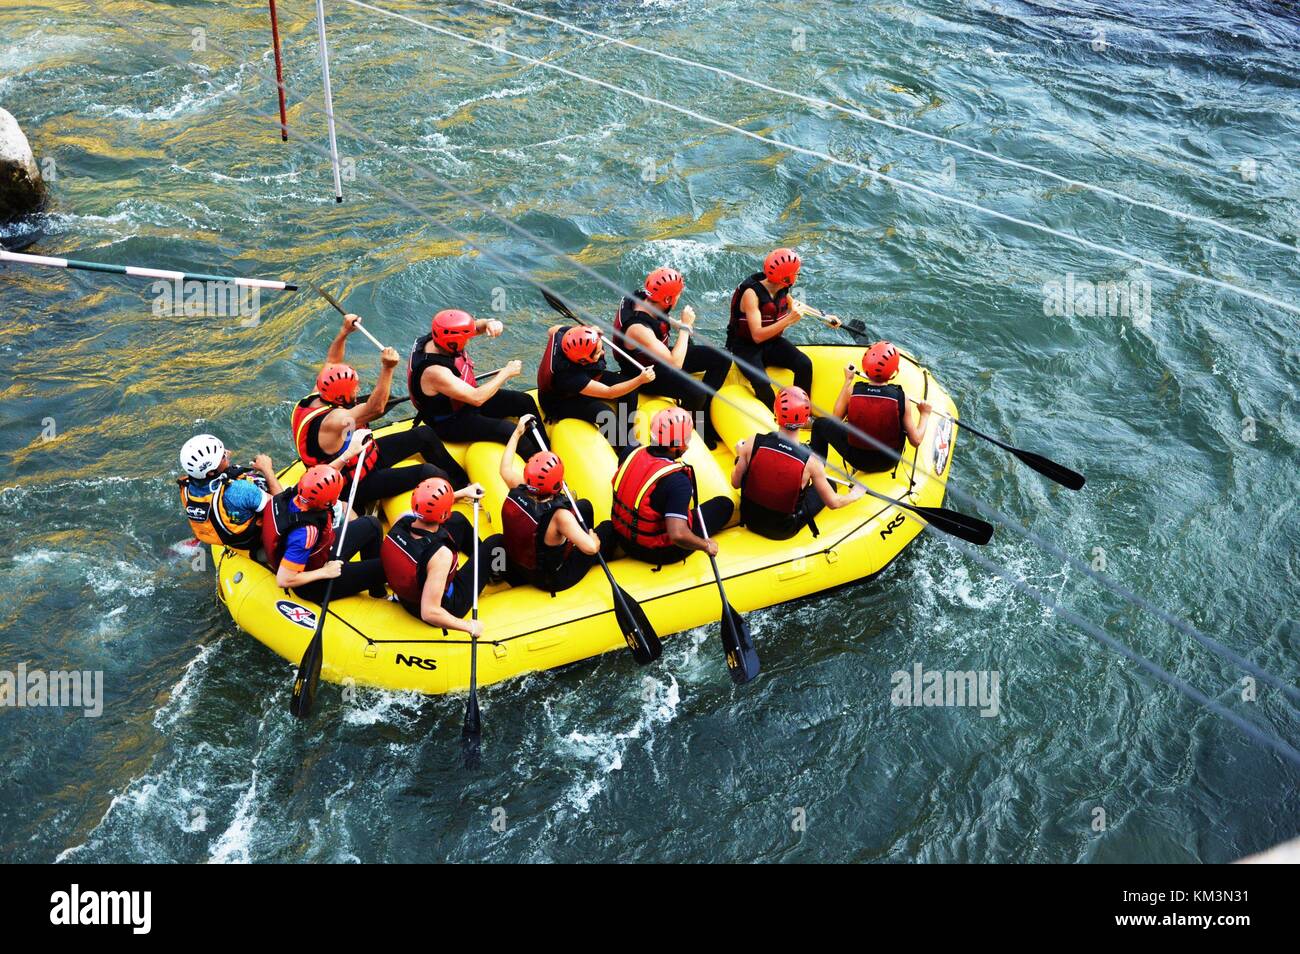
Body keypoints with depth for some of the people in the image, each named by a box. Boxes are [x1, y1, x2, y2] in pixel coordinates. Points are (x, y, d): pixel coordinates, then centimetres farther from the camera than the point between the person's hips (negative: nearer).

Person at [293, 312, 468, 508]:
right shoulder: (333, 421, -35)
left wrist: (344, 332, 5)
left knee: (424, 434, 10)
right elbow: (375, 408, -40)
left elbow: (331, 363, 9)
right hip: (356, 486, -10)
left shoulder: (316, 398, -7)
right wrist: (387, 369, -47)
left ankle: (464, 481, 25)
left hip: (365, 457, 10)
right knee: (429, 473, -27)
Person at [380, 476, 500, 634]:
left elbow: (427, 505, 4)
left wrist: (463, 492, 10)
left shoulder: (403, 521, -22)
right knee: (496, 543, 4)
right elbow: (430, 613, -41)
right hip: (446, 605, -6)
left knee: (457, 520, 17)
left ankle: (482, 558, 47)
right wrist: (470, 626, -27)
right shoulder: (440, 554, -41)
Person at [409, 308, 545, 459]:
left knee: (525, 402, 5)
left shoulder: (437, 338, -12)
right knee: (509, 431, -25)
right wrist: (506, 373, -23)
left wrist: (489, 323, -21)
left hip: (467, 399, 9)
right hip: (450, 424, -9)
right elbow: (477, 398, -33)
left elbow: (476, 326, 3)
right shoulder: (434, 371, -35)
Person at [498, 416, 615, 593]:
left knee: (584, 506, 14)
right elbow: (590, 548, -42)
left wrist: (517, 433, 11)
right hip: (553, 581, -6)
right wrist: (594, 540, -18)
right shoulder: (558, 516, -39)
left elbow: (505, 469, 1)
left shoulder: (516, 493, -21)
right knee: (608, 527, 10)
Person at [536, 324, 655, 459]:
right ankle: (625, 450, -10)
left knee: (628, 383, -9)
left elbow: (551, 330, 1)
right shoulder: (569, 376, -41)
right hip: (562, 403, -8)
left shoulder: (566, 333, -26)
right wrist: (640, 380, -43)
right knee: (606, 416, -33)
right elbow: (608, 392, -35)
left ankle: (627, 438, 1)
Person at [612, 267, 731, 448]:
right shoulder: (637, 328, -36)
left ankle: (704, 420, 10)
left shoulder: (639, 297, -11)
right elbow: (675, 364, -35)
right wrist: (685, 326, -25)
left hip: (660, 356, 9)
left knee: (721, 359, 1)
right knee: (696, 393, -33)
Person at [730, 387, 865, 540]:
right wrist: (854, 495, 10)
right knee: (830, 484, 17)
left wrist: (740, 455, 12)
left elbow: (735, 483, -7)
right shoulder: (810, 461, -25)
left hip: (750, 520, 2)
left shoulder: (755, 443, -22)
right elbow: (833, 503, -12)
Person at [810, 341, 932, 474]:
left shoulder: (852, 391, -21)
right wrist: (925, 414, 3)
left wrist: (847, 381, 3)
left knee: (821, 424, 19)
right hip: (889, 463, 0)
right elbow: (916, 441, -16)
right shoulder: (900, 397, -21)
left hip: (857, 461, 0)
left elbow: (836, 418, -1)